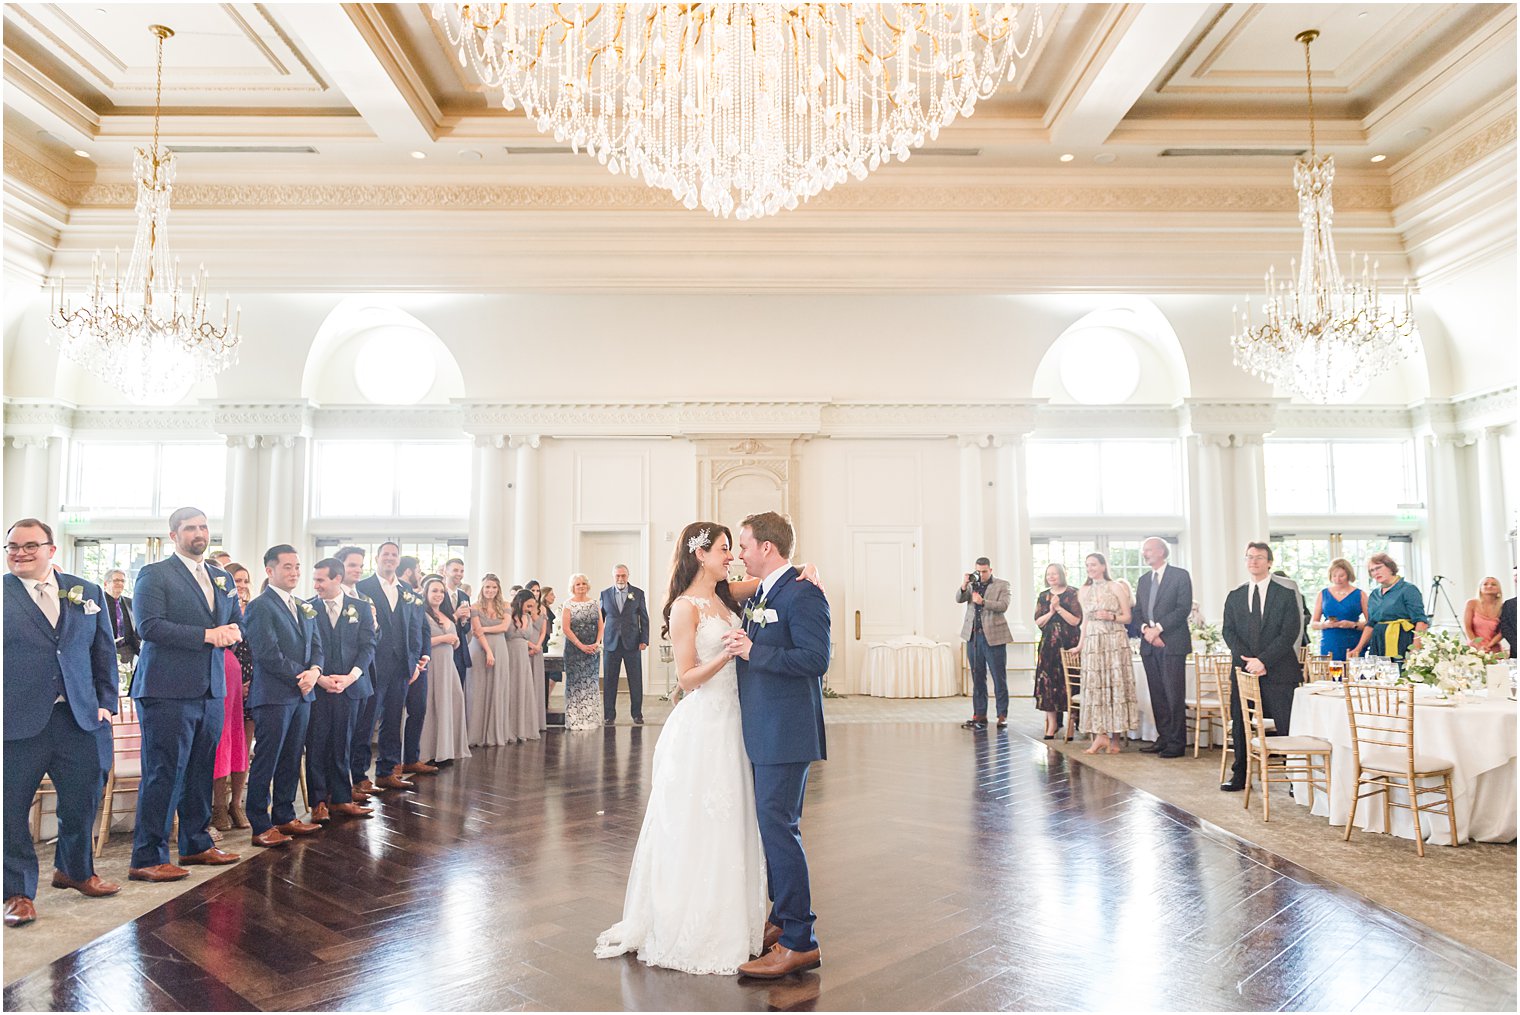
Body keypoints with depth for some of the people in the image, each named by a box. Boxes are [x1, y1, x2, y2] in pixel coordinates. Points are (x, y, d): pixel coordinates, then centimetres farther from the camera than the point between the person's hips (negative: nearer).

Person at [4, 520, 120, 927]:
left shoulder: (87, 593, 10)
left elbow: (104, 651, 13)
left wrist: (105, 702, 6)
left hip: (80, 718, 3)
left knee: (83, 799, 11)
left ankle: (75, 870, 33)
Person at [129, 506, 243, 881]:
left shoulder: (223, 578, 17)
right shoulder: (154, 574, -4)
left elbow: (237, 623, 19)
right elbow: (150, 626, -15)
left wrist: (233, 632, -5)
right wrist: (207, 634, -18)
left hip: (212, 689, 7)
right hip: (168, 690, -7)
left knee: (201, 772, 14)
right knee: (163, 773, -4)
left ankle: (196, 844, 25)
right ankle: (147, 858, 4)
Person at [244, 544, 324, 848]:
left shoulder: (304, 607, 16)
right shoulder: (260, 606, -9)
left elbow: (316, 645, 13)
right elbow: (268, 653, -16)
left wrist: (314, 671, -7)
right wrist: (300, 677, -12)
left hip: (302, 695, 8)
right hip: (273, 695, -7)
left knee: (291, 760, 13)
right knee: (266, 762, -1)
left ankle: (285, 817, 22)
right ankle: (261, 826, 6)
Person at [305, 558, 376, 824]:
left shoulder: (361, 608, 6)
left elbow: (368, 646, 2)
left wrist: (351, 676, -11)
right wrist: (319, 678, -11)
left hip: (349, 685, 1)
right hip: (316, 686, -1)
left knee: (342, 744, 8)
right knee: (316, 744, 1)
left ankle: (341, 799, 16)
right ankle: (318, 802, 12)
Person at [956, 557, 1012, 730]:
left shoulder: (1002, 585, 3)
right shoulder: (971, 584, 14)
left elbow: (1003, 605, -11)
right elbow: (959, 599, 1)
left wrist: (982, 602, -21)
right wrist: (964, 585, -15)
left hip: (993, 637, -4)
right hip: (973, 636, 4)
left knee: (999, 678, 0)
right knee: (977, 678, 8)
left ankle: (1002, 716, 5)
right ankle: (979, 715, 14)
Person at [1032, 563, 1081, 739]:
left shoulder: (1073, 594, -1)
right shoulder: (1043, 596, 12)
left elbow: (1076, 621, -7)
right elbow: (1038, 622, 7)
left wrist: (1059, 608, -12)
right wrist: (1051, 611, -7)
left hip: (1069, 644, -4)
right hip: (1049, 645, 4)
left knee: (1068, 683, -4)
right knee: (1048, 683, -2)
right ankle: (1052, 724, 3)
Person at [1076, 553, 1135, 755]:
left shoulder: (1116, 587, 3)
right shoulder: (1084, 591, 14)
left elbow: (1127, 617, 3)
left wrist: (1111, 617, -14)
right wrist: (1080, 644, 16)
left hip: (1115, 641, -4)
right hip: (1092, 643, 4)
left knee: (1116, 684, -4)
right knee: (1095, 685, -3)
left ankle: (1115, 738, 2)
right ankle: (1100, 735, -2)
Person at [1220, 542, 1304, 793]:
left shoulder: (1286, 595, 2)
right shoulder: (1234, 597, 12)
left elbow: (1290, 633, -6)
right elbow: (1229, 632, 5)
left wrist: (1263, 660, -15)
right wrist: (1247, 660, -10)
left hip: (1278, 671, -3)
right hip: (1243, 669, 3)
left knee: (1287, 727, -3)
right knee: (1240, 725, 7)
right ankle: (1240, 776, 19)